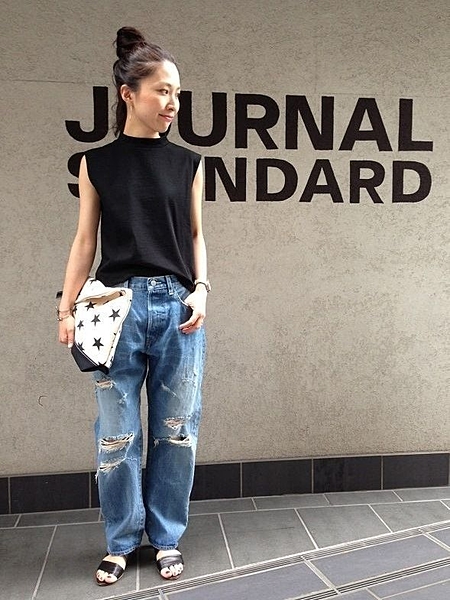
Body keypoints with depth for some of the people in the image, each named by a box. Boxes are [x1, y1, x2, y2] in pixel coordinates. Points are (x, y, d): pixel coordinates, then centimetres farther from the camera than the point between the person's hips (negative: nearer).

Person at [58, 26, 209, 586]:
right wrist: (67, 307, -1)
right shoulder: (97, 163, 6)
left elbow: (196, 236, 12)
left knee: (176, 430, 7)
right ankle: (121, 541, 26)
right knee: (117, 432, 6)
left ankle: (166, 537, 26)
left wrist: (200, 289, -4)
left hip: (179, 307, 1)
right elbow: (85, 241, 6)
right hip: (118, 305, -1)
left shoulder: (187, 163, 8)